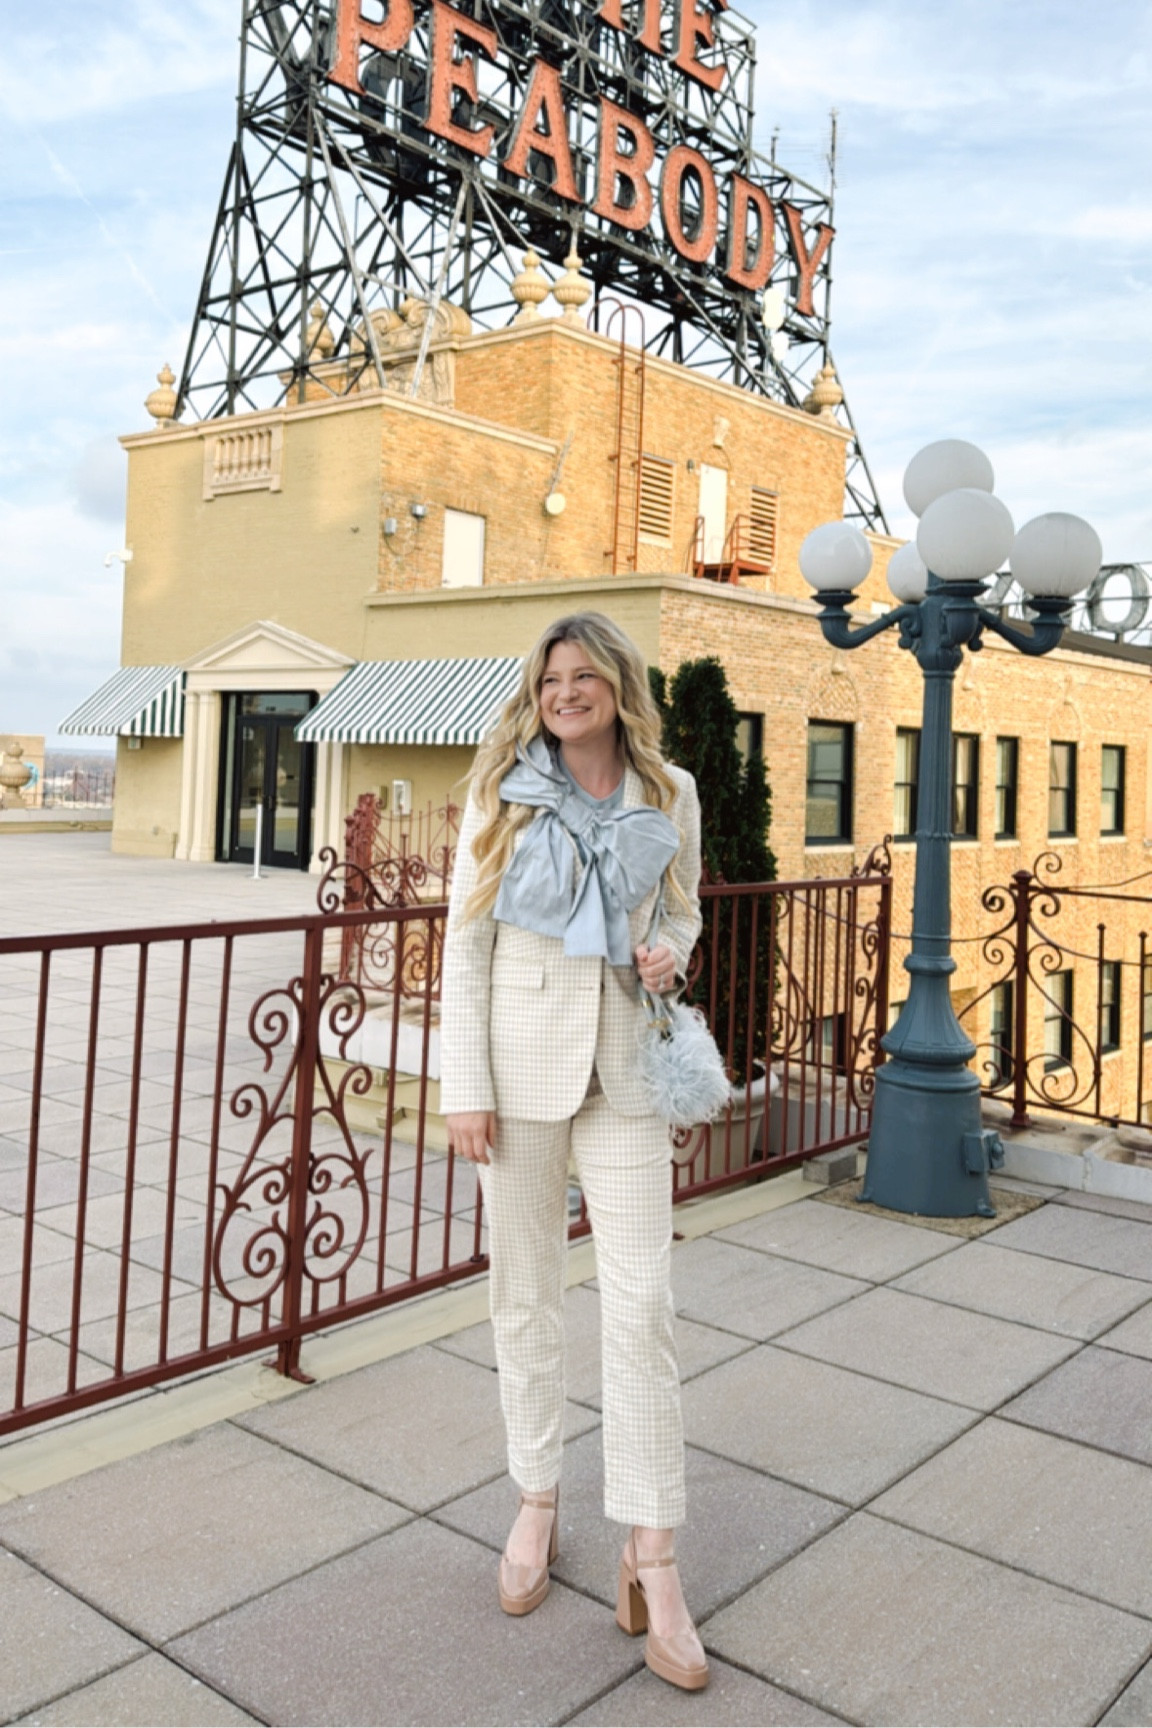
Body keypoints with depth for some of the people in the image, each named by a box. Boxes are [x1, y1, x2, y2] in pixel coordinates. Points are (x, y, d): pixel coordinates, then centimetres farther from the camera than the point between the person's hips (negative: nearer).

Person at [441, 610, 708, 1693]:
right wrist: (464, 1087, -7)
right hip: (520, 1057, -1)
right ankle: (537, 1503, 30)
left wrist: (670, 953, -6)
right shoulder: (502, 788, -1)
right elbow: (465, 939, -2)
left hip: (623, 1064, 1)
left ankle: (652, 1560, 10)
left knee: (641, 1301, -1)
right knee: (523, 1291, 10)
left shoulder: (669, 794, 5)